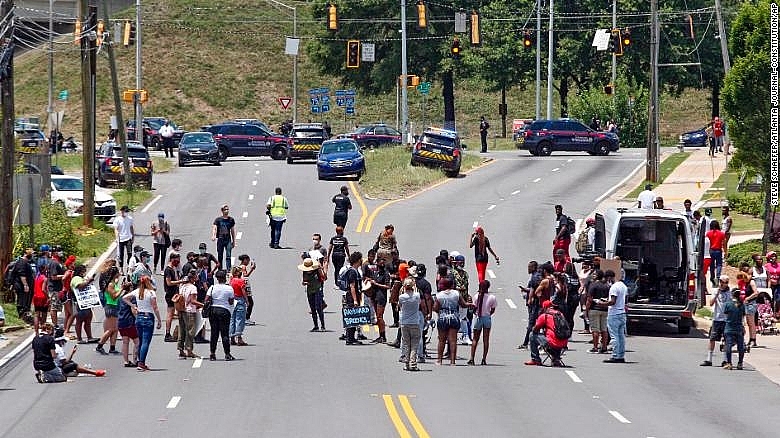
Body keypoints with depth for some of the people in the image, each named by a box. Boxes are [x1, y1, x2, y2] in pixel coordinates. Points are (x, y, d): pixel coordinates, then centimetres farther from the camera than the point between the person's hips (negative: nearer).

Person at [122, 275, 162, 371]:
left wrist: (133, 306, 10)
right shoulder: (151, 293, -11)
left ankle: (141, 363, 18)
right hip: (148, 317, -6)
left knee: (141, 341, 15)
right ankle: (141, 363, -15)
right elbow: (155, 308, -11)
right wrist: (159, 321, -5)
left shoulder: (136, 292, 4)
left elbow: (124, 298, 10)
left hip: (139, 317, 6)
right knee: (146, 342, -6)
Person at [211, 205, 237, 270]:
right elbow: (214, 228, -8)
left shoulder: (231, 220, 9)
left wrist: (234, 241, 14)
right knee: (220, 257, 6)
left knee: (228, 256, -8)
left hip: (228, 240, 1)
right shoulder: (218, 220, 2)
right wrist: (213, 236, -28)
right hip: (220, 240, -1)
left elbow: (233, 231, 15)